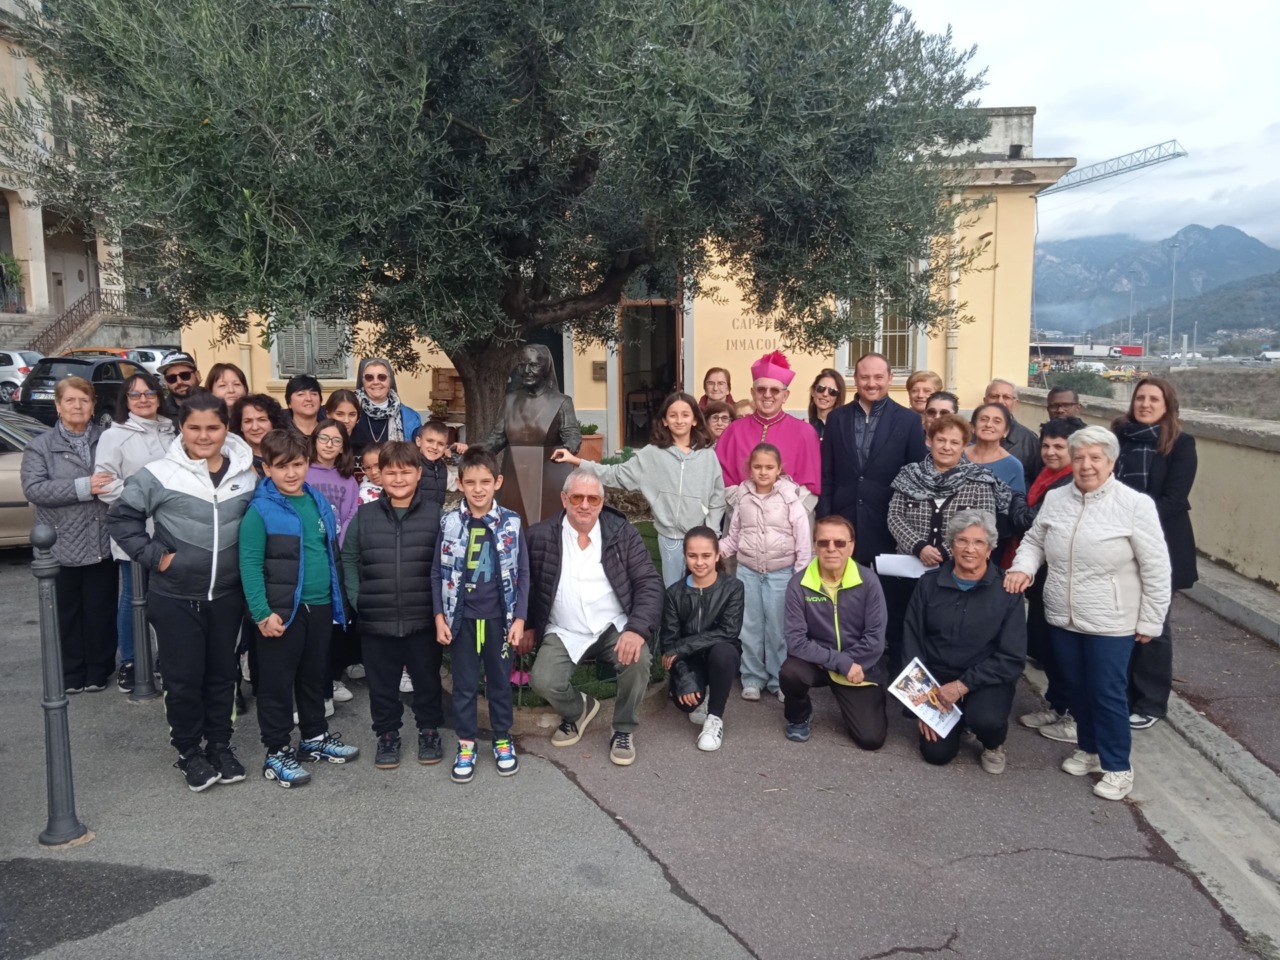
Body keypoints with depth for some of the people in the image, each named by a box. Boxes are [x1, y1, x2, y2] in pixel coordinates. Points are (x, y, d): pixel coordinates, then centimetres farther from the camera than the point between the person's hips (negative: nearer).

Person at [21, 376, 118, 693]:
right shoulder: (40, 446, 1)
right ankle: (71, 672, 24)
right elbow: (33, 488, -11)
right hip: (62, 546, -1)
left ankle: (99, 669, 24)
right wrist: (84, 487, -20)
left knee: (101, 611, 9)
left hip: (102, 543, 1)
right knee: (67, 613, 10)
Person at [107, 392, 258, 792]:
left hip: (227, 596, 3)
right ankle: (189, 751, 25)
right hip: (175, 597, -3)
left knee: (222, 673, 15)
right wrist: (153, 556, -9)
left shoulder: (247, 475, -2)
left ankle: (220, 745, 31)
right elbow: (120, 517, -4)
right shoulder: (158, 475, -12)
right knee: (183, 677, 7)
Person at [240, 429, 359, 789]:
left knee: (314, 676, 20)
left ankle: (315, 738, 36)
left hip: (320, 607, 6)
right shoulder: (260, 510, -12)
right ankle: (276, 753, 19)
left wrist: (336, 600, 13)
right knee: (277, 682, 6)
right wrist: (262, 613, -20)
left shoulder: (319, 502, 7)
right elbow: (250, 565, -14)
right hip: (281, 611, -6)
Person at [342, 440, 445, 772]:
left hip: (424, 620, -1)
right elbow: (349, 560, 9)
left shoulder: (436, 515, -3)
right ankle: (387, 734, 33)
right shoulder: (364, 515, 2)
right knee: (382, 684, 14)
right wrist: (356, 598, -1)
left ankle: (429, 731, 34)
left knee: (427, 679, 14)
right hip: (376, 621, 1)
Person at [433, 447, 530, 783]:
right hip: (462, 618, 0)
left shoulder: (510, 523, -4)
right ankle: (466, 744, 25)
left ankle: (503, 740, 29)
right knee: (464, 684, 10)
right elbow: (438, 573, 2)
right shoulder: (449, 523, -3)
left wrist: (519, 618, -4)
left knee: (500, 682, 13)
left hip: (499, 618, 0)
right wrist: (439, 616, -3)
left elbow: (522, 574, 0)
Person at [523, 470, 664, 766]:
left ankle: (624, 730, -1)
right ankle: (577, 709, 15)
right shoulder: (540, 536, -4)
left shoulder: (623, 532, -5)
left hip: (614, 627, 0)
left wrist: (637, 629, -23)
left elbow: (649, 583, -8)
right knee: (542, 682, -24)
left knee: (637, 659, -31)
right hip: (563, 633, 1)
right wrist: (527, 625, 7)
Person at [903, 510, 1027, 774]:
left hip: (987, 680, -2)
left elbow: (1012, 659, -11)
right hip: (937, 678, 2)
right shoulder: (929, 584, -4)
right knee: (937, 753, -8)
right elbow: (912, 642, 0)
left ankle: (994, 744, 6)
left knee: (986, 720, -32)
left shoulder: (1007, 591, -10)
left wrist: (962, 685, -20)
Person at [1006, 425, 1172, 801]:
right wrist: (1022, 567, -8)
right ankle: (1089, 749, 37)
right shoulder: (1055, 499, 1)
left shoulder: (1135, 505, -13)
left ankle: (1117, 766, 20)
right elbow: (1034, 540, 13)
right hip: (1061, 618, 5)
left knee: (1108, 693, 3)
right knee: (1076, 687, 17)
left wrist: (1150, 621, -9)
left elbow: (1156, 569, -10)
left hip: (1110, 623, -5)